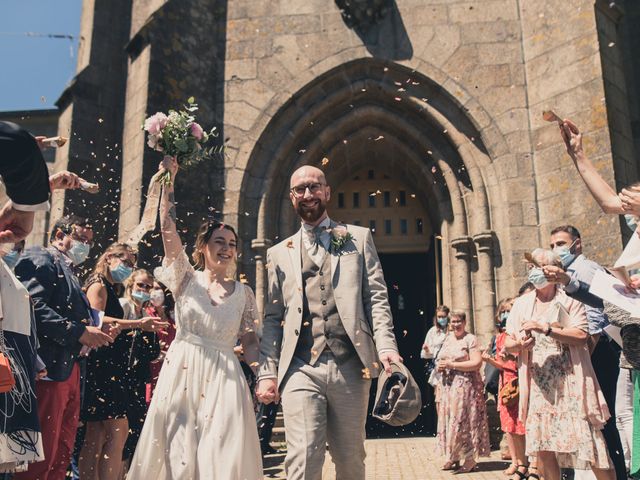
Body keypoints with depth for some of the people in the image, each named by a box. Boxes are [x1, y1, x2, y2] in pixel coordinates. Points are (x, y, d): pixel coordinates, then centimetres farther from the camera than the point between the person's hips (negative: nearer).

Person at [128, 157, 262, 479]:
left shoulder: (243, 293, 9)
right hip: (181, 374, 0)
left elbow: (249, 341, 10)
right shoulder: (186, 280, 5)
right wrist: (167, 181, -8)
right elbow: (168, 228, -4)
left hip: (224, 380, 1)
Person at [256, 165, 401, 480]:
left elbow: (376, 297, 4)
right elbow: (273, 318, 12)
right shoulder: (279, 253, 15)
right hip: (300, 368, 0)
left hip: (350, 366, 0)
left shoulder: (358, 238, 12)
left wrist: (386, 345, -11)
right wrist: (267, 372, 4)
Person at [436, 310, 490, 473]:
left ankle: (469, 459, 6)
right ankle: (453, 457, 16)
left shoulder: (470, 339, -6)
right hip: (448, 385, 7)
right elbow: (442, 359, 25)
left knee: (464, 420, -4)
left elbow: (477, 363, -17)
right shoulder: (448, 339, 15)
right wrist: (440, 366, 1)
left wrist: (452, 364, -17)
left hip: (465, 386, -7)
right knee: (449, 421, 7)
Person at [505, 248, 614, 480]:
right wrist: (519, 344, -12)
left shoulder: (570, 300, 2)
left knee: (590, 443, -4)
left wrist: (546, 328, -19)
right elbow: (508, 345, 10)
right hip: (538, 385, 3)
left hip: (571, 383, -3)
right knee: (543, 448, 5)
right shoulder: (521, 304, 11)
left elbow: (581, 336, -11)